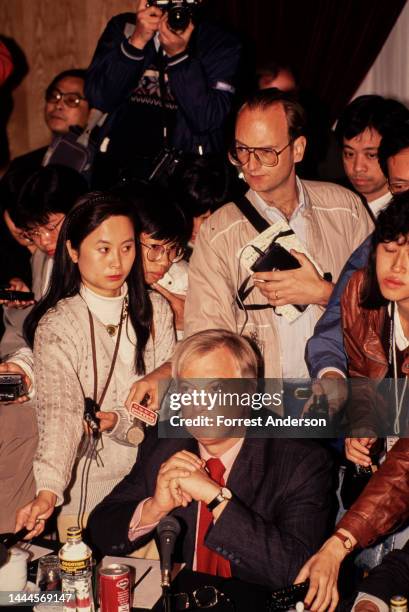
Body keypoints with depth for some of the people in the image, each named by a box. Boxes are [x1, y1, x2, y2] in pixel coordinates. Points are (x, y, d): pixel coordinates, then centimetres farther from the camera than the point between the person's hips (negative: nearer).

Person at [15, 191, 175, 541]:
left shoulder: (155, 310, 3)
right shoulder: (57, 326, -11)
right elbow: (58, 411, -23)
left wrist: (120, 422, -15)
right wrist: (48, 491, -37)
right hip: (84, 492, -3)